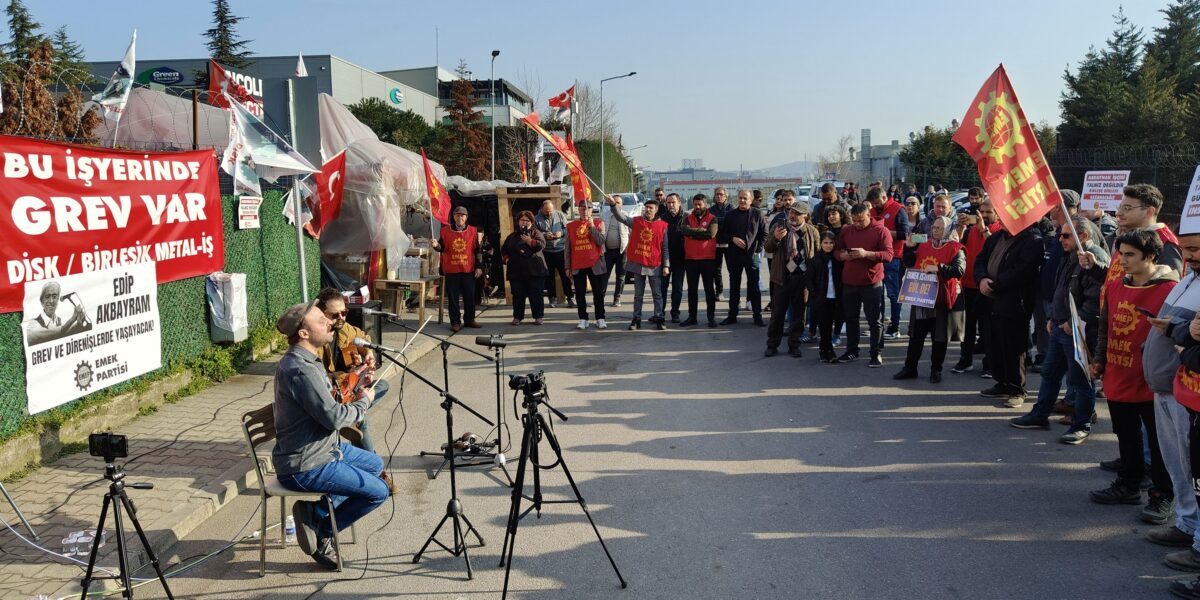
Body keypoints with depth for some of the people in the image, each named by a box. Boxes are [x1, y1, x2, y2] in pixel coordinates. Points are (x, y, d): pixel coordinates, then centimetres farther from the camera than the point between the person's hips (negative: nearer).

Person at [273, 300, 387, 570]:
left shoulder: (299, 360, 7)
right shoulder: (301, 370, -27)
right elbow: (333, 416, -26)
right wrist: (364, 401, -10)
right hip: (305, 469, -10)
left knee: (375, 464, 22)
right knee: (378, 491, -7)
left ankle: (316, 510, 14)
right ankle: (321, 532, 7)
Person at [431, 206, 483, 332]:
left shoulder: (472, 231, 4)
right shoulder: (445, 231, 3)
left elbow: (477, 250, 5)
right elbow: (442, 248, 8)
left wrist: (478, 267, 0)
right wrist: (436, 245, -15)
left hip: (469, 270, 1)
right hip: (451, 270, -1)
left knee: (470, 296, 8)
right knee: (453, 297, 3)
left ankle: (469, 319, 20)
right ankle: (455, 322, 10)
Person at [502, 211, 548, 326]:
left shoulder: (536, 233, 6)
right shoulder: (512, 236, 16)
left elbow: (541, 245, -11)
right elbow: (504, 249, 24)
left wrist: (529, 241, -21)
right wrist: (506, 258, 7)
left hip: (534, 270, -3)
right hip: (516, 270, 3)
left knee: (536, 295, -1)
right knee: (518, 295, 5)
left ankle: (539, 316, 8)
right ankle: (517, 317, 14)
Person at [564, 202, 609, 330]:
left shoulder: (599, 223, 3)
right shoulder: (571, 226, 7)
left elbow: (601, 241, -10)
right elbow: (568, 248, 8)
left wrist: (592, 227, -16)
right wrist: (567, 266, 4)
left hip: (595, 264, -1)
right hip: (577, 265, 2)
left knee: (598, 293, 3)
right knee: (580, 294, 4)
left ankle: (600, 319, 10)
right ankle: (583, 319, 10)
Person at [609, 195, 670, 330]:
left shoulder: (662, 225, -1)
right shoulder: (636, 221, 2)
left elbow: (665, 247, 0)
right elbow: (621, 217, -11)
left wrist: (666, 265, -4)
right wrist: (613, 205, -28)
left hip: (654, 266, -1)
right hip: (638, 264, 1)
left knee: (657, 294, 6)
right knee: (638, 294, 9)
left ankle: (659, 319, 13)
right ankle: (636, 319, 15)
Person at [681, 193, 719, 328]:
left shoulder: (712, 219, 0)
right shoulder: (688, 218, 8)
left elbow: (711, 234, -18)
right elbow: (685, 231, -12)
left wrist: (693, 232, -10)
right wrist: (700, 231, -15)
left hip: (708, 258, -3)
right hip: (690, 259, 3)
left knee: (709, 288, 3)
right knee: (692, 289, 9)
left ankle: (711, 316, 8)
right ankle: (692, 316, 16)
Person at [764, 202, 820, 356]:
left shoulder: (813, 232, 1)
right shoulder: (778, 228, 3)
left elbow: (818, 254, 5)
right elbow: (767, 247, 3)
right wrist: (775, 238, -19)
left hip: (803, 278, 0)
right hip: (783, 277, 0)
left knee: (799, 313, 7)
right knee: (778, 312, 4)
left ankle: (794, 345, 18)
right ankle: (772, 345, 14)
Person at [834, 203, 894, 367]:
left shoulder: (881, 230, -6)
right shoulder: (846, 231, 9)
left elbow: (888, 255, -13)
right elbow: (836, 251, 13)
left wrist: (866, 254, -25)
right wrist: (844, 255, -10)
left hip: (872, 283, -4)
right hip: (849, 282, 5)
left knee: (874, 320, 1)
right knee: (850, 318, 12)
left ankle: (876, 354, 8)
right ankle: (851, 351, 24)